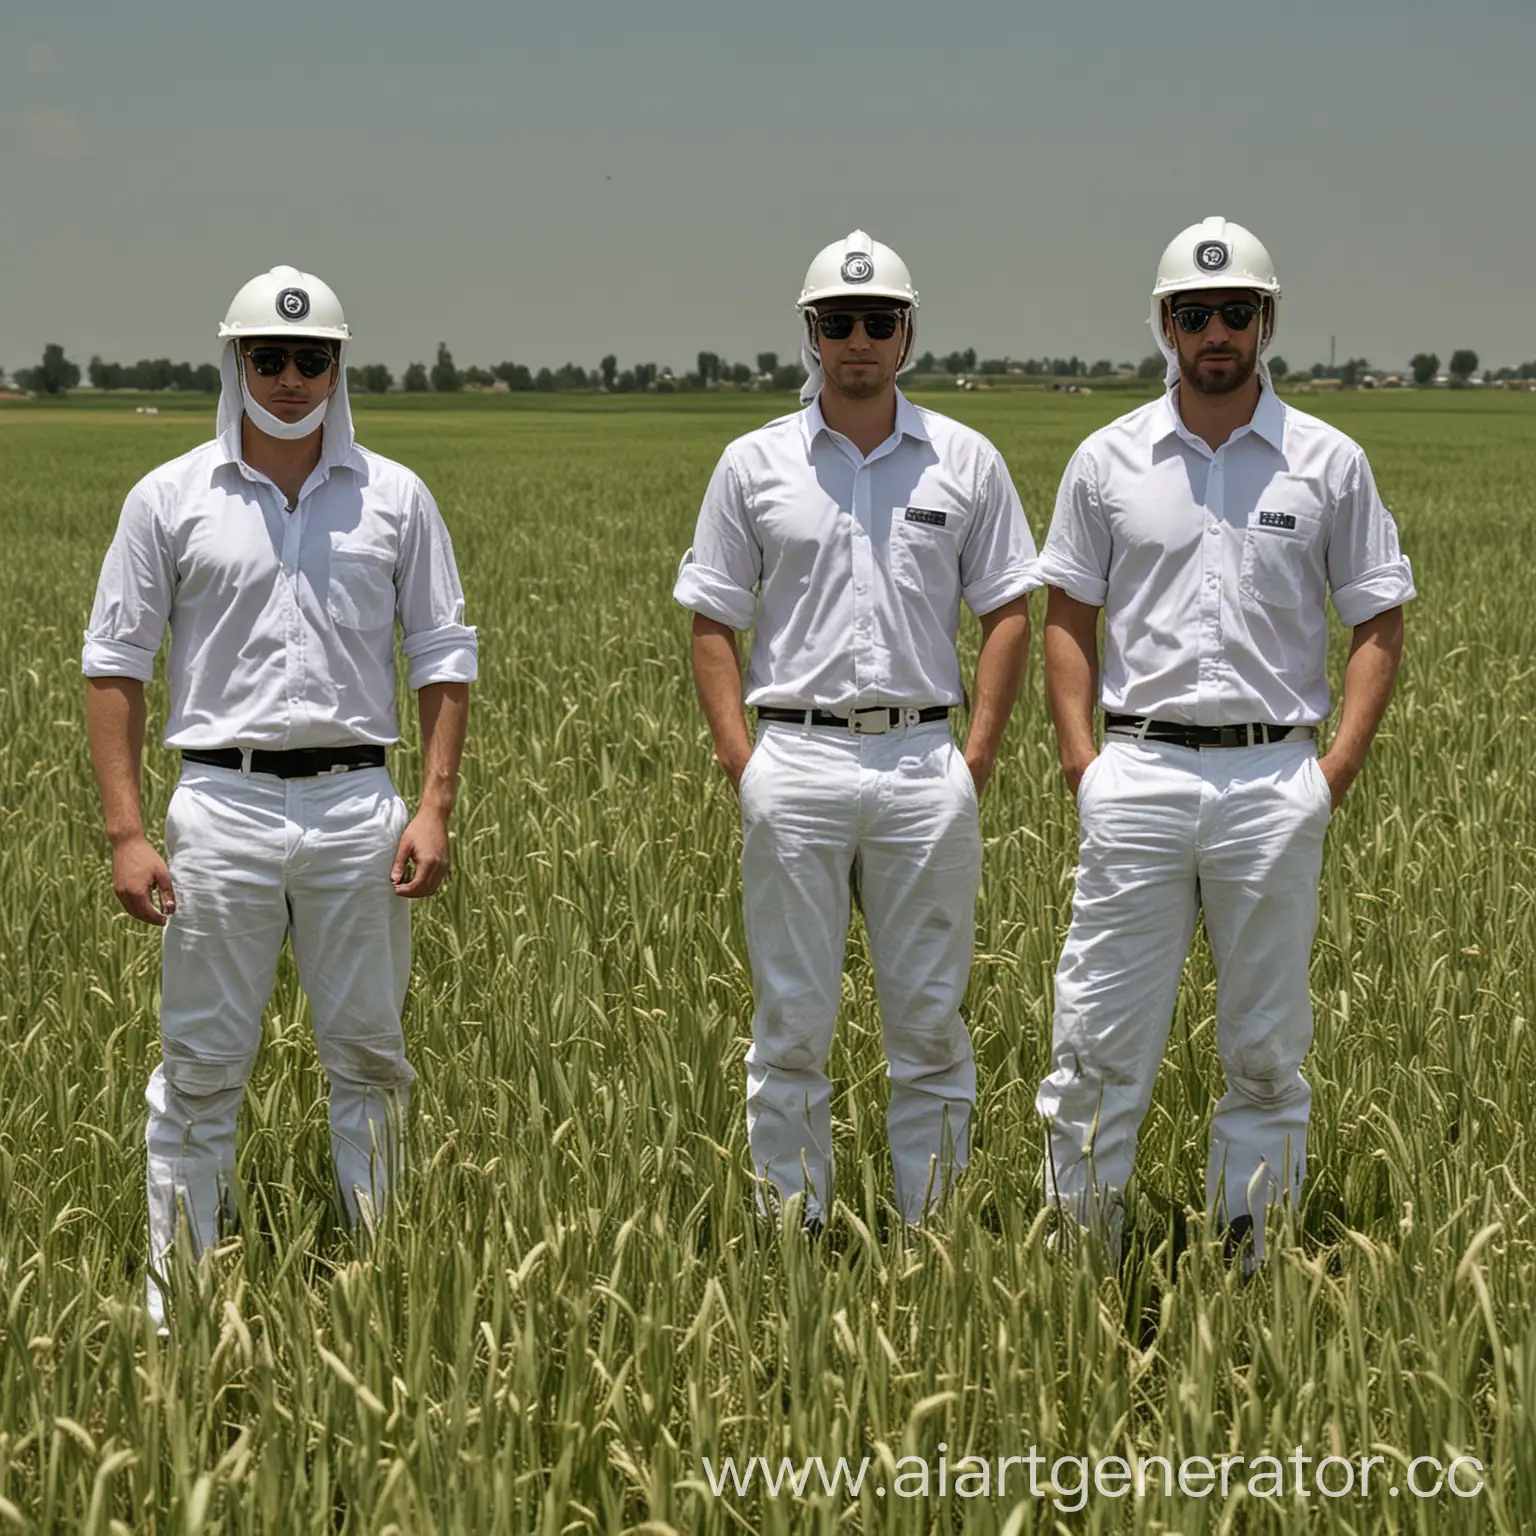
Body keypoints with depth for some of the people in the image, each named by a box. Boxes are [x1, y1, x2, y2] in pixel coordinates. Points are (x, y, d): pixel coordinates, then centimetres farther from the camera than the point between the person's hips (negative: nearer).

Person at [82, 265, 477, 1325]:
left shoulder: (396, 497, 7)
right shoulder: (171, 499, 3)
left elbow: (444, 659, 9)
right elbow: (115, 670, 3)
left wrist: (434, 809, -2)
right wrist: (126, 833, -5)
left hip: (358, 807, 1)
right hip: (223, 804, -1)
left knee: (371, 1057, 7)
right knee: (202, 1066, 2)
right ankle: (175, 1304, 9)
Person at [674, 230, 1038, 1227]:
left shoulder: (966, 461, 6)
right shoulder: (755, 463, 5)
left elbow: (1008, 612, 8)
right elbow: (713, 621, 7)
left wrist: (979, 755, -1)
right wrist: (740, 757, -4)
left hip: (924, 763, 1)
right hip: (795, 758, 0)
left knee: (929, 1020, 5)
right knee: (791, 1021, 3)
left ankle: (933, 1231, 13)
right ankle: (793, 1229, 11)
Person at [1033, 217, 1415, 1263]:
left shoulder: (1329, 462, 3)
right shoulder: (1108, 460, 6)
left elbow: (1379, 620, 6)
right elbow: (1068, 615, 11)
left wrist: (1342, 764, -4)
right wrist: (1079, 753, 0)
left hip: (1275, 778, 0)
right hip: (1139, 775, 0)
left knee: (1267, 1046, 7)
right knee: (1102, 1032, 0)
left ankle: (1254, 1258, 16)